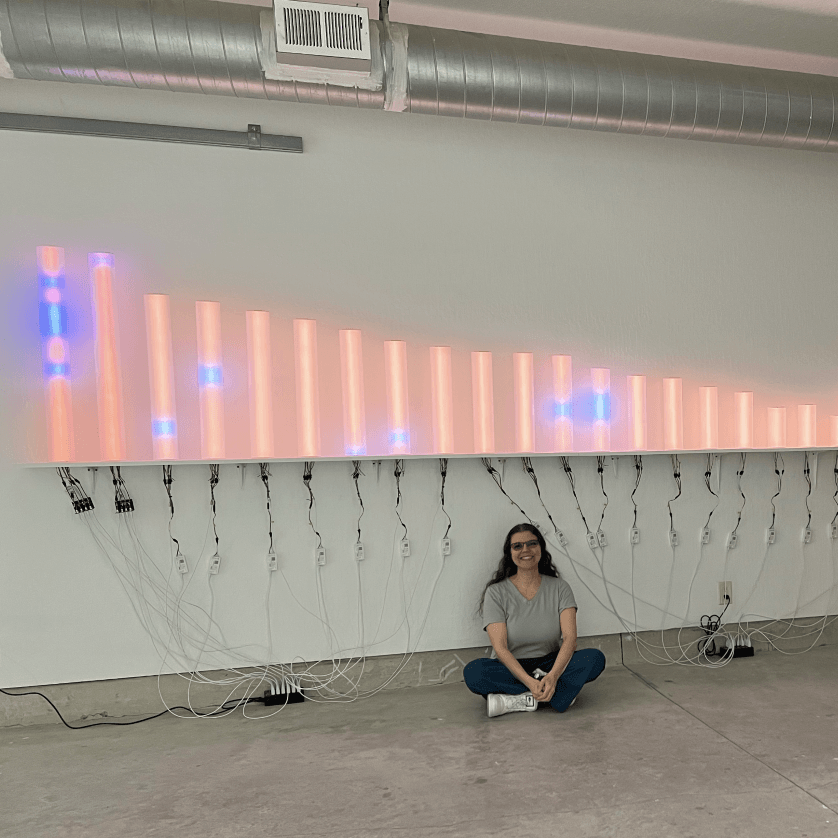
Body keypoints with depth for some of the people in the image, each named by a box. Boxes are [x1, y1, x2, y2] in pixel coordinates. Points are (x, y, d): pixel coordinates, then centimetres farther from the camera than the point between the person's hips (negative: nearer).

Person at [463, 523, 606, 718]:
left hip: (551, 664, 2)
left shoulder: (559, 587, 0)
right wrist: (529, 681, -30)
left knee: (596, 658, -24)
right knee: (473, 672, -32)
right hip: (511, 669, -2)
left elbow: (569, 638, -11)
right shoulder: (496, 592, -6)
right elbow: (500, 647, -14)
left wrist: (553, 676, -29)